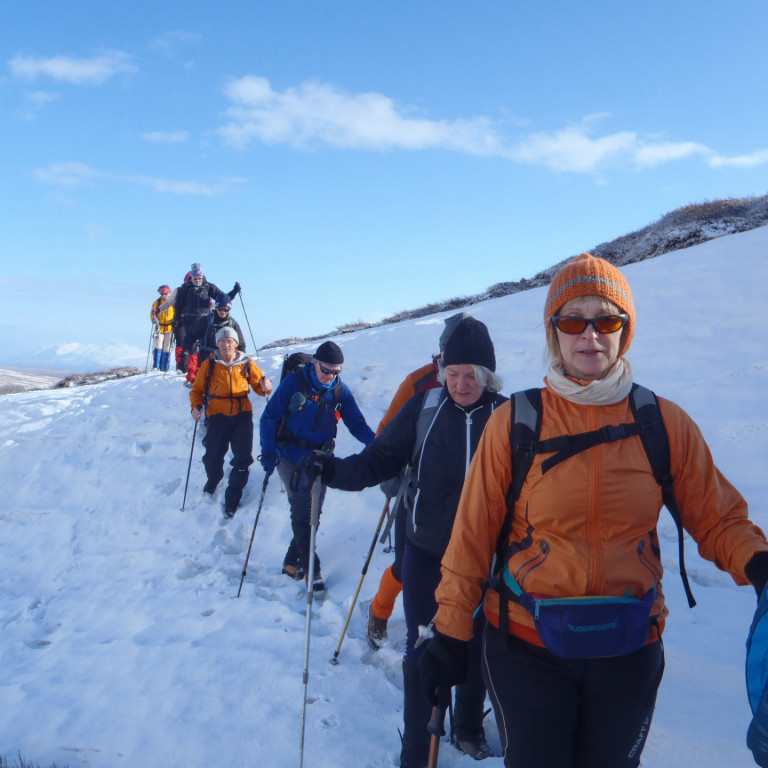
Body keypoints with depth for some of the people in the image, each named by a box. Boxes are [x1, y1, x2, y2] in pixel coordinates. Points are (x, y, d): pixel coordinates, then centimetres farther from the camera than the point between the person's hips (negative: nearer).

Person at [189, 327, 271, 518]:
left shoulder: (247, 364, 6)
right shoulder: (209, 364, 5)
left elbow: (258, 384, 9)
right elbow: (197, 389, 10)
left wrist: (264, 387, -15)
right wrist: (196, 407, -8)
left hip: (242, 413, 1)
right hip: (218, 414, -1)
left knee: (243, 458, -6)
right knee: (213, 456, -6)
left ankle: (233, 498, 13)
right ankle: (213, 479, 32)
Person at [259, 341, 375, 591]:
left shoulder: (340, 390, 0)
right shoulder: (294, 381, -9)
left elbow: (357, 424, 2)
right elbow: (269, 418, -9)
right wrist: (268, 452, -20)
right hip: (290, 457, -3)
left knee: (313, 513, 6)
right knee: (302, 510, -11)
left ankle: (293, 561, 23)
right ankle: (311, 567, -4)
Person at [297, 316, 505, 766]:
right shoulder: (424, 407, -9)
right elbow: (381, 460, -8)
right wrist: (335, 471, -24)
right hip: (426, 553, -1)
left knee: (476, 645, 17)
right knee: (421, 648, 5)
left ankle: (469, 728, 42)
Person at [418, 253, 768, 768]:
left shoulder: (666, 424, -6)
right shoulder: (513, 424, -11)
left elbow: (718, 519, 1)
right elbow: (473, 535, -6)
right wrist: (451, 635, -4)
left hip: (630, 652, 2)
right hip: (527, 649, -2)